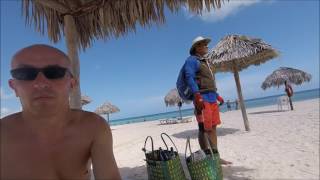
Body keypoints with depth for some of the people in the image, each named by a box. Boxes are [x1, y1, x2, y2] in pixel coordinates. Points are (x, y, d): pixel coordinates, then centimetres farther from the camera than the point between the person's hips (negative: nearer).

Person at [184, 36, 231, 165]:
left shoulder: (204, 62, 25)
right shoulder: (192, 60, -2)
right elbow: (190, 78, -16)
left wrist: (217, 96, 25)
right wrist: (197, 97, -26)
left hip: (212, 98, 9)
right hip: (202, 98, -9)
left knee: (213, 128, 10)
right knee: (204, 129, -6)